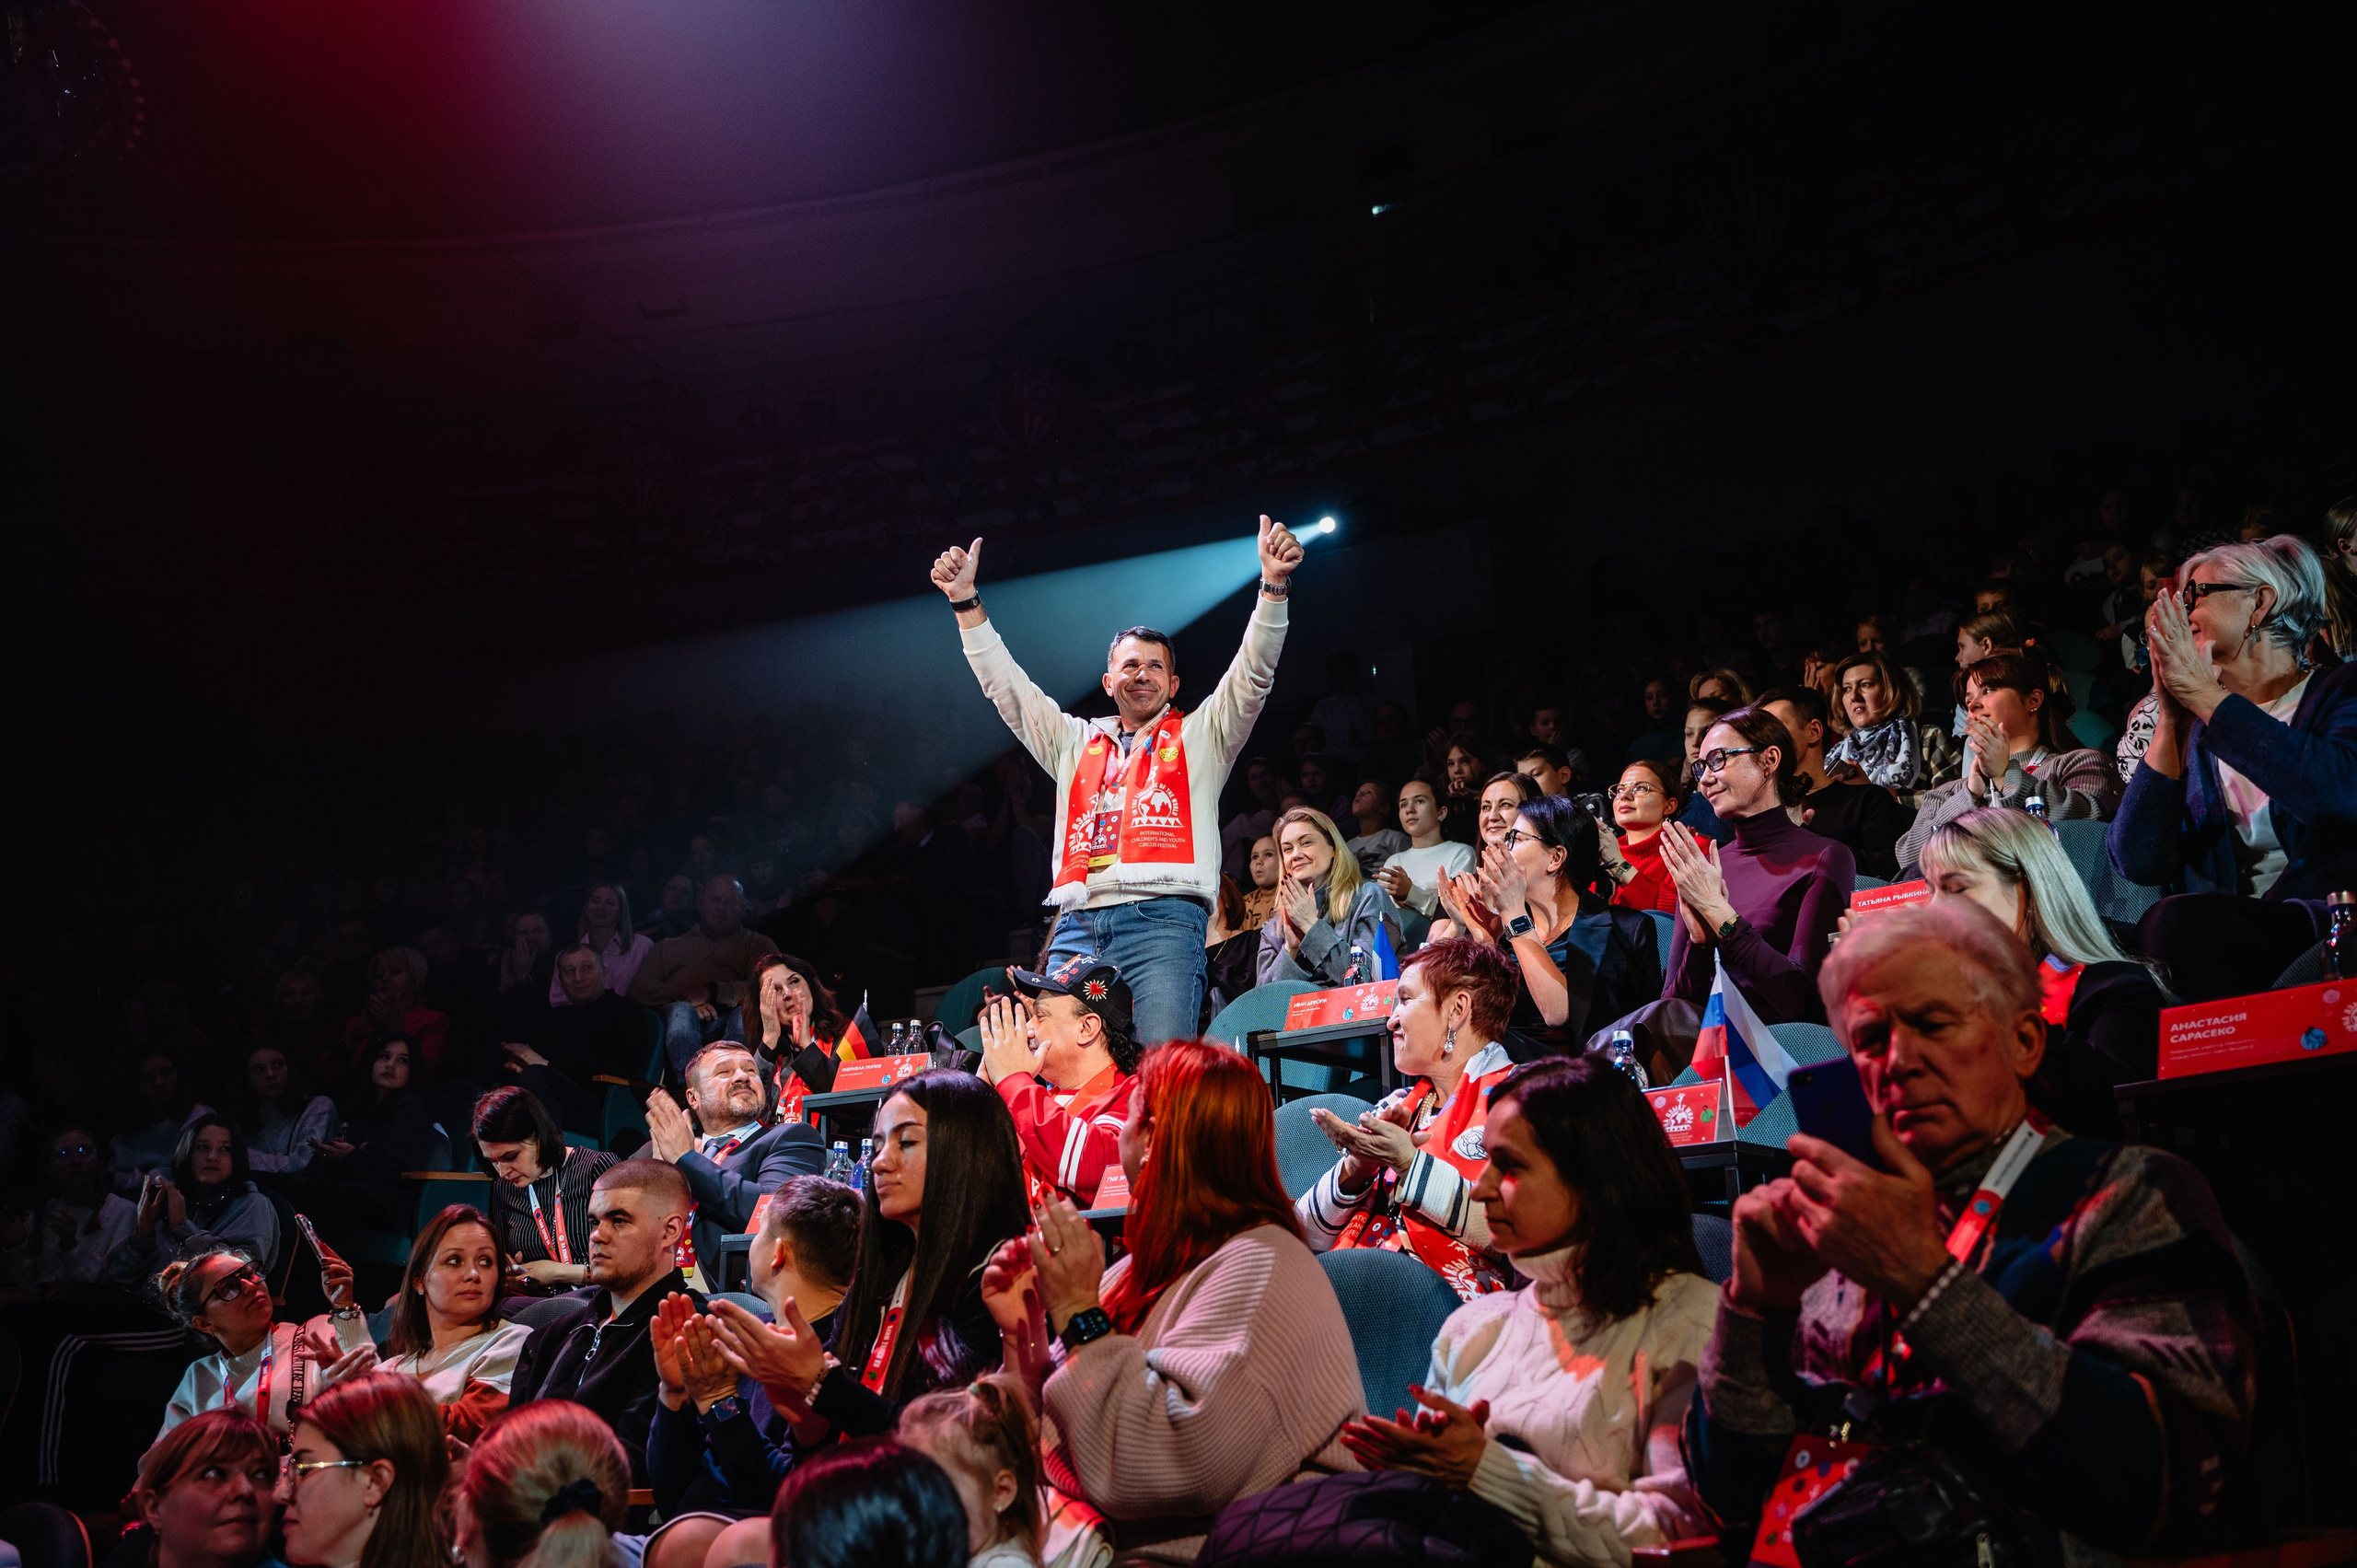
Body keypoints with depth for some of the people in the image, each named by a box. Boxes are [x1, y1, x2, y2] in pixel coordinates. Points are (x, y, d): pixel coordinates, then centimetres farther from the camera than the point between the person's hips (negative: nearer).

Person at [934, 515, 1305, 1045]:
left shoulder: (1198, 737, 20)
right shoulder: (1077, 743, 28)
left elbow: (1253, 674, 8)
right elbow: (1006, 686, 25)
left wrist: (1273, 585, -6)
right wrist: (965, 601, 18)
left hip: (1163, 921, -3)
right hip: (1077, 926, 3)